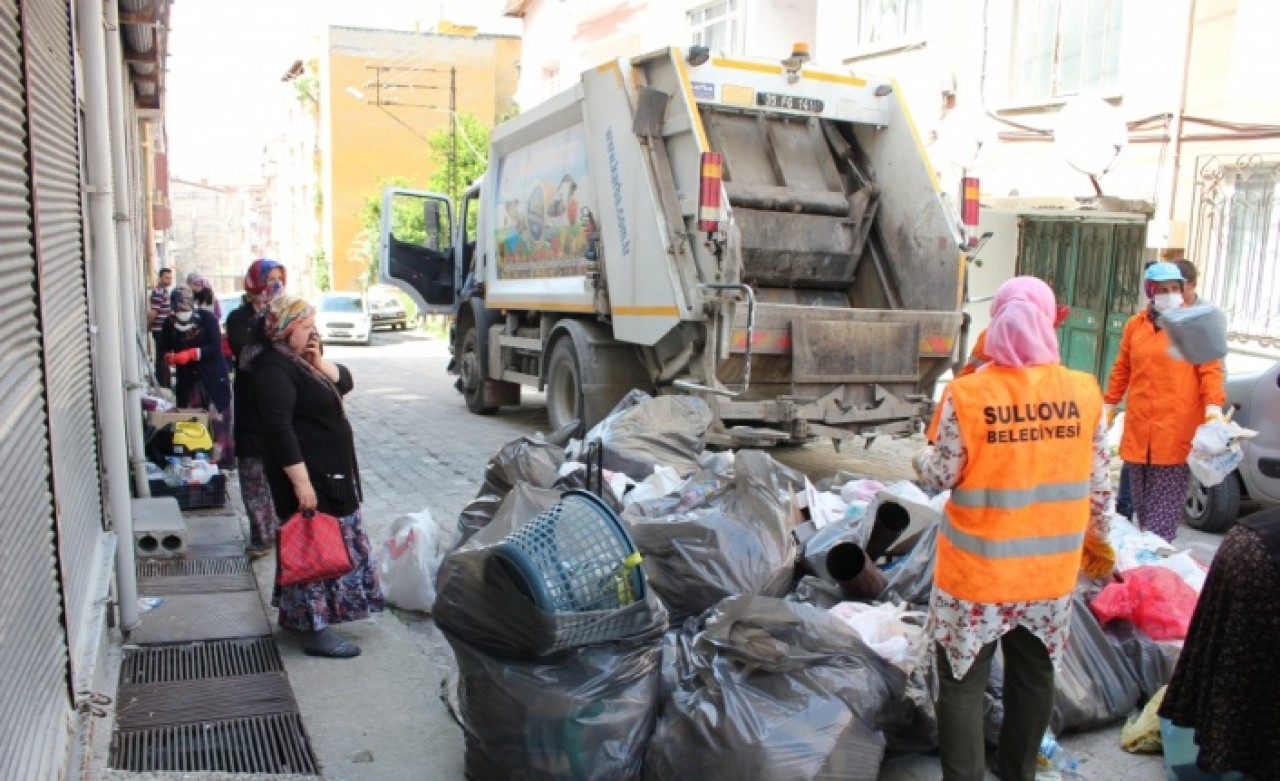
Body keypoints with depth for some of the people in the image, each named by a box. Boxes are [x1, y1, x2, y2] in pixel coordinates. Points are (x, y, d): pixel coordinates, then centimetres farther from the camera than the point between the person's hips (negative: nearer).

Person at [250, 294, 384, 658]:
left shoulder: (299, 360, 10)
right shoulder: (273, 368, -19)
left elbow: (344, 381, 13)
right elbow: (279, 428, -25)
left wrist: (319, 362, -6)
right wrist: (301, 481, -28)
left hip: (331, 472, 10)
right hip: (307, 474, -10)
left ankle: (295, 612, 30)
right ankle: (315, 629, 5)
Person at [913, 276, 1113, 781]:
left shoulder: (966, 395, -17)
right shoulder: (1084, 392, -7)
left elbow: (941, 476, -10)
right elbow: (1099, 483, 1)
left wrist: (921, 461, 12)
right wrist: (1097, 540, 18)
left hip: (977, 570, -4)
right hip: (1050, 570, 4)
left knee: (963, 683, 10)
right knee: (1034, 678, 21)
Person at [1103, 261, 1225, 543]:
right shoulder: (1135, 324, 10)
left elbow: (1211, 369, -5)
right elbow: (1122, 370, 17)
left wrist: (1213, 405, -17)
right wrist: (1110, 403, 16)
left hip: (1177, 431, -4)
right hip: (1139, 429, 4)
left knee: (1165, 506, -3)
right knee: (1141, 502, 12)